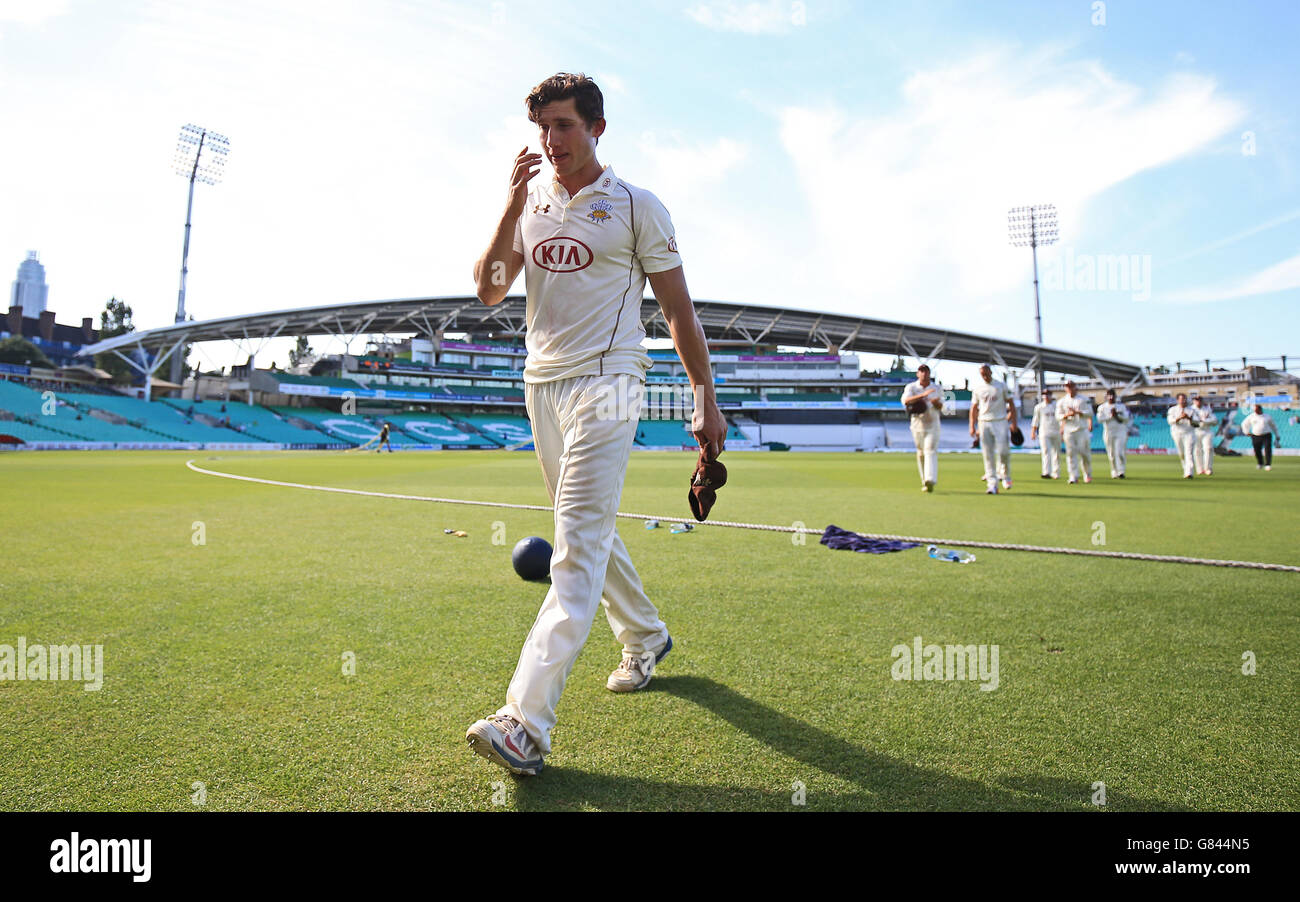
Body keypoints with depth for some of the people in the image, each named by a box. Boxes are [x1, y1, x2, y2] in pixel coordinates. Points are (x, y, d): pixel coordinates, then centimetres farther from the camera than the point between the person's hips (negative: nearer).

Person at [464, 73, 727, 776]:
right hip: (541, 384, 7)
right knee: (588, 531, 16)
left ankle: (524, 725, -20)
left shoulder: (635, 206, 0)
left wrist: (705, 397, -5)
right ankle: (645, 637, 38)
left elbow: (677, 307, 0)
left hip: (606, 383, -6)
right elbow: (488, 292, 3)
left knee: (578, 546, -16)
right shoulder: (528, 205, 13)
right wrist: (512, 209, -7)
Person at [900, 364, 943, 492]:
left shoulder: (937, 388, 6)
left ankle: (930, 480, -27)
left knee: (931, 451, -15)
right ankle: (924, 481, 18)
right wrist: (923, 395, -32)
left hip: (932, 425, -1)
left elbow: (940, 407, 8)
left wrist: (936, 402, -17)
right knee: (921, 453, 7)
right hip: (917, 425, 1)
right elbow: (905, 401, -20)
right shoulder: (911, 387, -1)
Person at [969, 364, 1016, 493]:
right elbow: (974, 408, 12)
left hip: (1001, 422, -2)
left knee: (1003, 451, -9)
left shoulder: (1002, 386, 4)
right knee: (988, 455, -2)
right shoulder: (977, 389, 9)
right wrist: (972, 427, 4)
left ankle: (1006, 476, 17)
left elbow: (1011, 404, 4)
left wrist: (1013, 423, -4)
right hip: (984, 424, 2)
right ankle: (992, 484, -2)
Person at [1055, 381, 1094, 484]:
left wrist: (1077, 412, -14)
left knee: (1084, 452, -1)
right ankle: (1073, 477, -5)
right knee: (1071, 453, -5)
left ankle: (1088, 475, 15)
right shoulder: (1061, 401, 10)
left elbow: (1090, 413, 0)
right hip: (1068, 430, 1)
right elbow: (1058, 416, 6)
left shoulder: (1084, 399, 7)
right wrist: (1067, 415, -13)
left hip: (1082, 430, -1)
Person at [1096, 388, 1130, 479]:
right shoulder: (1102, 407, 6)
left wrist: (1117, 414, -14)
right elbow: (1100, 418, -9)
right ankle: (1114, 472, 16)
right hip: (1108, 433, 1)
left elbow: (1127, 418, -1)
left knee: (1120, 452, -13)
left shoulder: (1121, 406, 8)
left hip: (1120, 432, 0)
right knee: (1111, 454, 3)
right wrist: (1111, 415, -17)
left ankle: (1121, 472, -13)